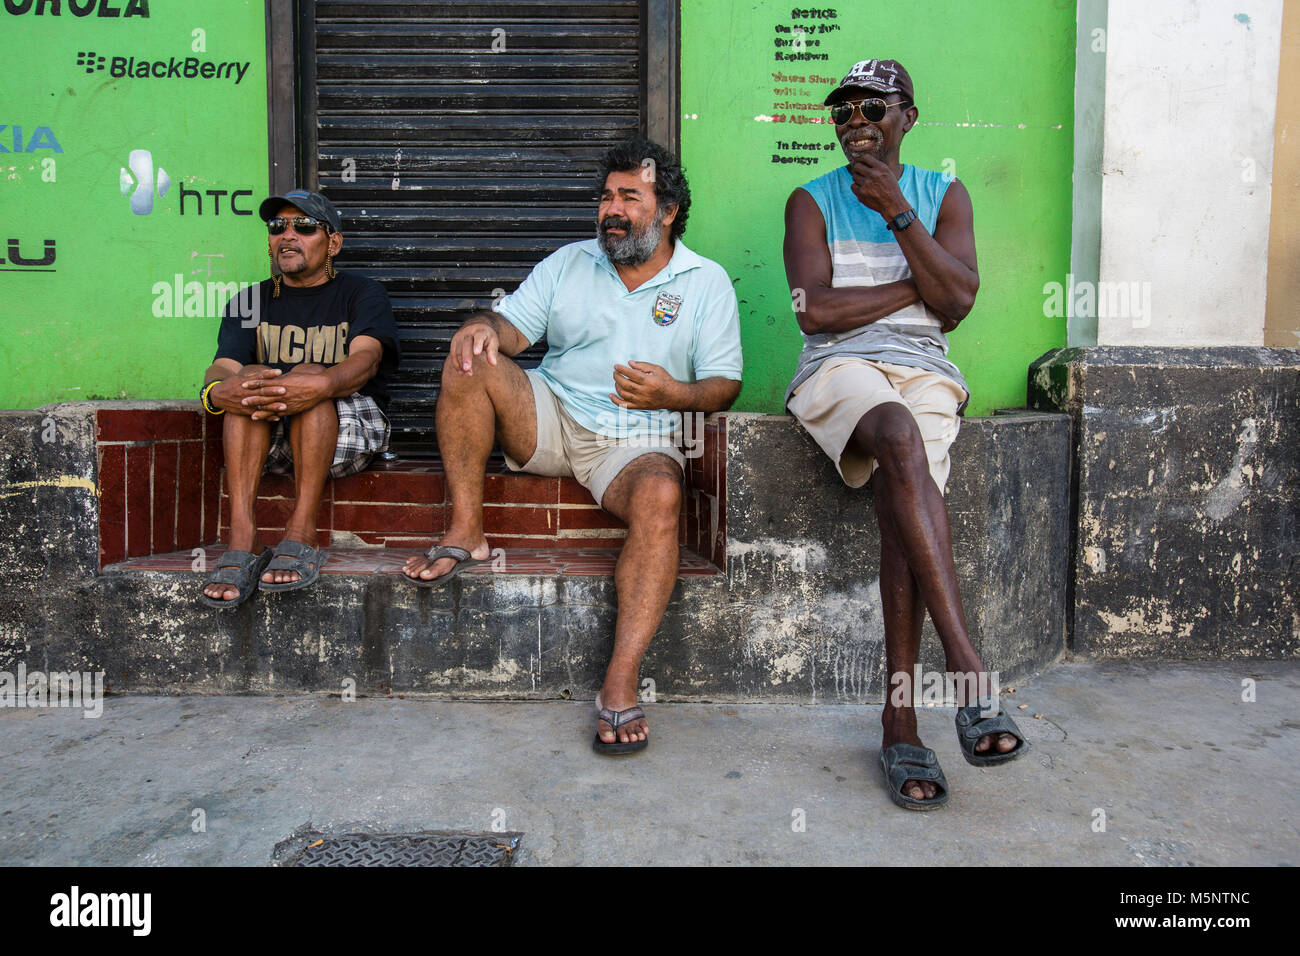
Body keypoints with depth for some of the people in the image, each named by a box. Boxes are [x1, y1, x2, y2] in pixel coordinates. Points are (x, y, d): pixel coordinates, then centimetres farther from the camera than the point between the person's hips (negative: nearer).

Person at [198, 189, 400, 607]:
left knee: (308, 377, -31)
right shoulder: (249, 302, 15)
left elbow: (365, 359, -16)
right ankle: (241, 540, -38)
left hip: (352, 426, -3)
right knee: (247, 383, -27)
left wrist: (323, 384, -41)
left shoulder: (361, 293, 6)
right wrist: (218, 391, -31)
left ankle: (301, 536, -37)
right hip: (271, 439, 3)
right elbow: (221, 368, -3)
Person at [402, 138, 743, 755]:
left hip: (635, 440, -2)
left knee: (660, 495, -36)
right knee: (469, 361, -21)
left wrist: (674, 394, -19)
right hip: (548, 419, 3)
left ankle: (620, 686, -37)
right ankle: (465, 533, -18)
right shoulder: (568, 263, 15)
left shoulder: (706, 282, 8)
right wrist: (485, 326, -20)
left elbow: (724, 385, 3)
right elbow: (513, 326, 6)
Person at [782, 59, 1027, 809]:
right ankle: (969, 669, -40)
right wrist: (919, 289, -1)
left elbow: (957, 301, 0)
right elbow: (814, 309, -5)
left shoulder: (944, 195, 16)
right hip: (840, 369, -1)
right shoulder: (812, 200, 11)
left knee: (901, 494, -29)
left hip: (924, 371, 2)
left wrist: (897, 212, -6)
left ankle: (901, 724, -25)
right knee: (902, 439, -37)